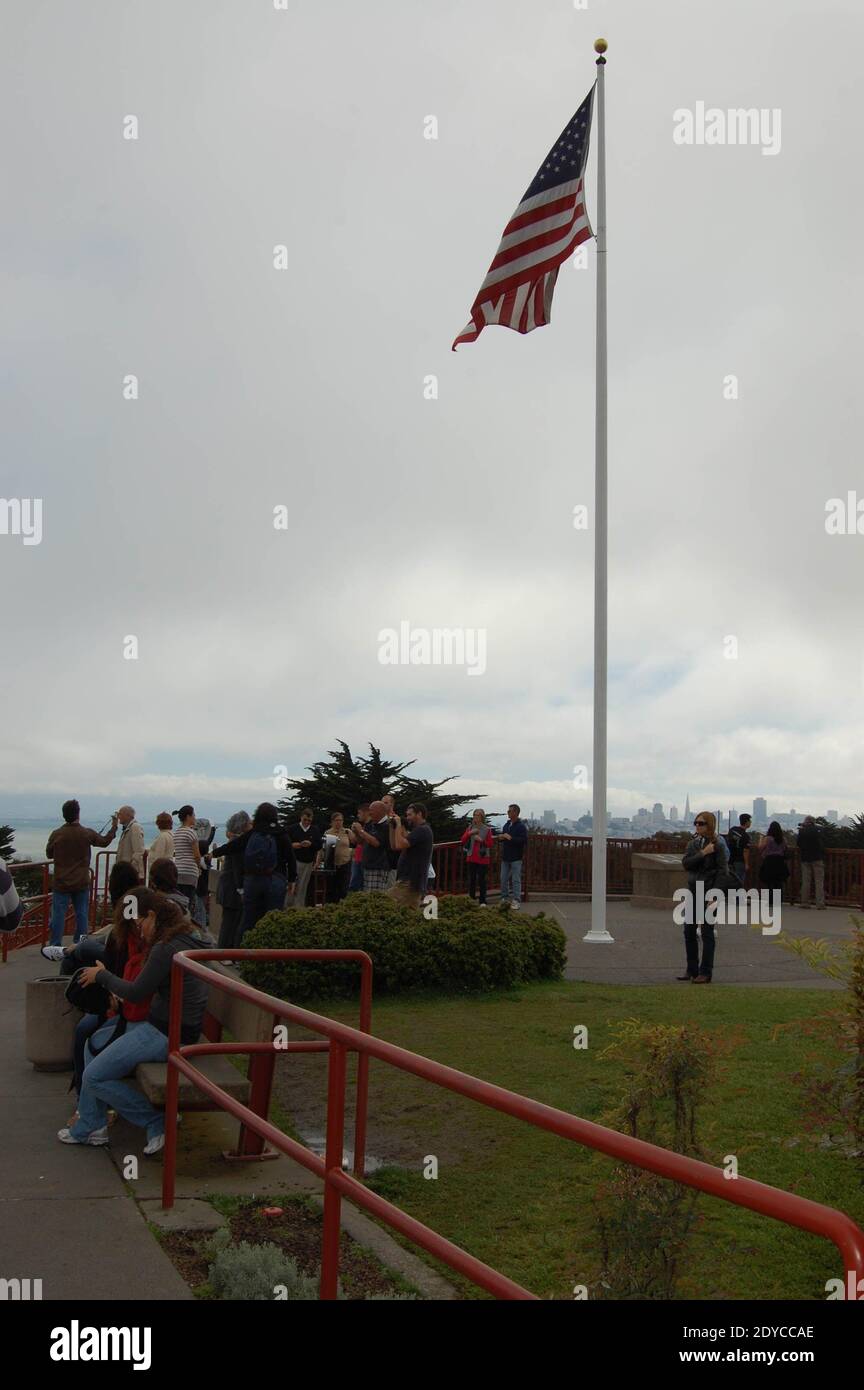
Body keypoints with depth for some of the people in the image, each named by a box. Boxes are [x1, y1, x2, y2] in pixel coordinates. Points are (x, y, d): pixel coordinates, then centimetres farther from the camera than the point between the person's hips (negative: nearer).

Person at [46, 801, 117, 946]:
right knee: (81, 914, 10)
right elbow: (105, 841, 12)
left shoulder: (56, 834, -9)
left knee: (58, 915, 3)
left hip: (61, 883, -1)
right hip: (82, 883, 1)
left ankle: (55, 947, 3)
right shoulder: (87, 834, -7)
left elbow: (48, 854, 6)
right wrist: (114, 827, 27)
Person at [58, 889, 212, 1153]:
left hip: (167, 1036, -11)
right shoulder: (187, 940, 9)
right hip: (160, 1024, 11)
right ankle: (91, 1127, 20)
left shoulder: (166, 949, -22)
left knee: (94, 1077, -6)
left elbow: (136, 993, -14)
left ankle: (157, 1123, 2)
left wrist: (102, 976, 2)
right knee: (95, 1042, 20)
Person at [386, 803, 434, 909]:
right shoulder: (418, 830, 23)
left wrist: (399, 825, -9)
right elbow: (394, 846, 21)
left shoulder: (422, 830, -11)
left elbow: (400, 845, -21)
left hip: (410, 883, -10)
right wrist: (392, 827, 11)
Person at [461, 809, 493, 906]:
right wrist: (469, 833, -14)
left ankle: (483, 901, 2)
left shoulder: (487, 829, 0)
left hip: (482, 858, -3)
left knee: (482, 880, -2)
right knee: (471, 879, 5)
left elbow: (490, 844, -1)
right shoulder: (470, 828, 9)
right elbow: (462, 841, 2)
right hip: (471, 858, 3)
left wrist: (481, 840, -17)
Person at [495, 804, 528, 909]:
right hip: (505, 857, 7)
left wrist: (511, 838, -24)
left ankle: (516, 900, 2)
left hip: (516, 858, -7)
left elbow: (524, 840, -21)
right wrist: (500, 836, 1)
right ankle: (504, 898, 21)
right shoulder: (507, 824, 12)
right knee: (504, 879, 11)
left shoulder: (521, 826, -11)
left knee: (516, 880, -2)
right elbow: (503, 836, 26)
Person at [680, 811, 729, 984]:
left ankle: (705, 973, 4)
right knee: (689, 932, 9)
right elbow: (686, 863, -4)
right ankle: (692, 970, 19)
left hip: (708, 892, -7)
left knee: (707, 933, -2)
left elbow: (722, 870, -13)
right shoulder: (694, 843, 8)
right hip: (693, 891, 7)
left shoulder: (718, 845, -10)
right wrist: (702, 853, -18)